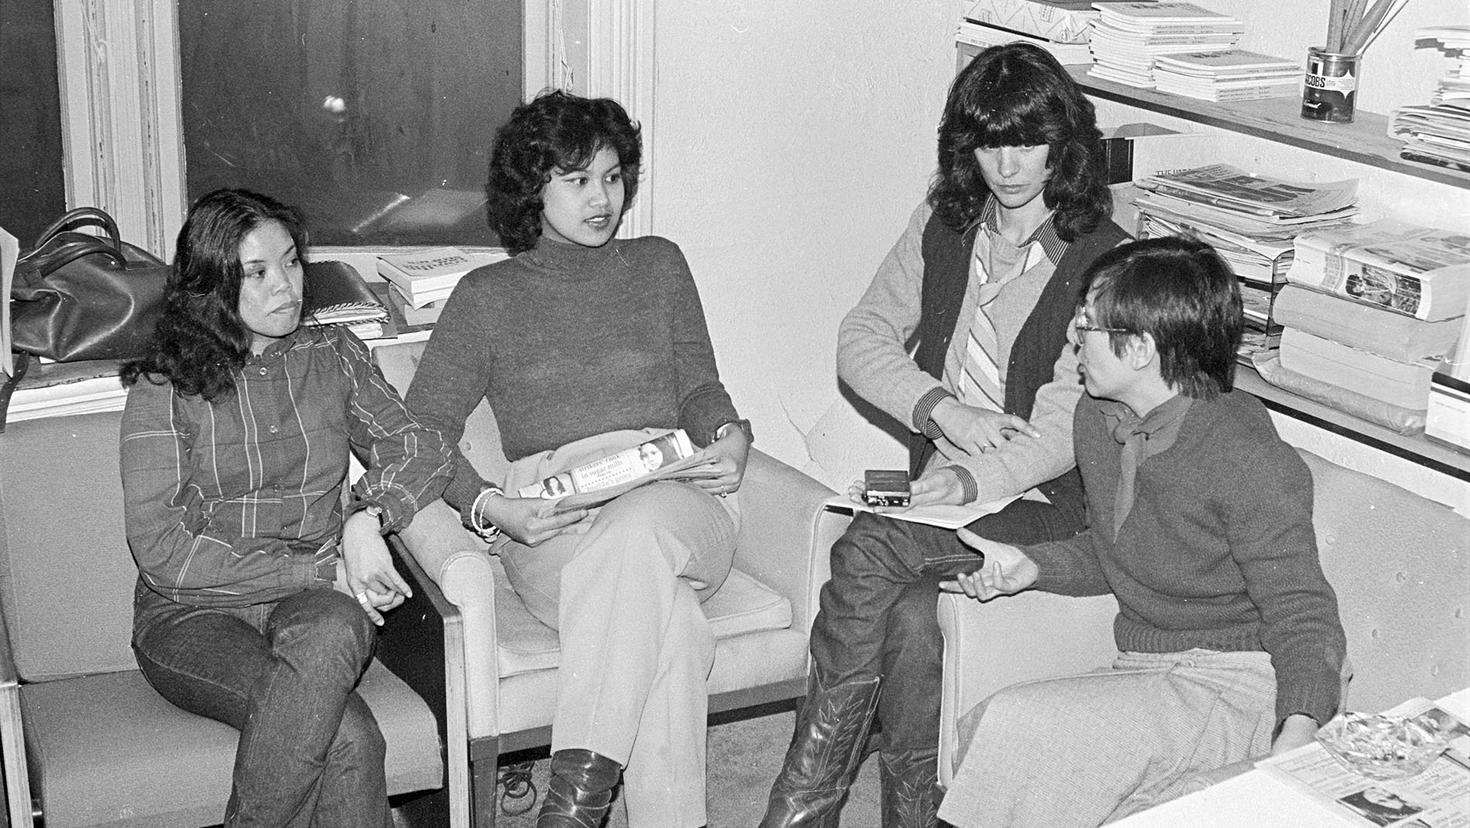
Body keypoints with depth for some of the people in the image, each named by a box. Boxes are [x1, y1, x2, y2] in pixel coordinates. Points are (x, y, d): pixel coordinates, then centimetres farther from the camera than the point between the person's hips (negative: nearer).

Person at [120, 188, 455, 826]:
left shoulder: (332, 355, 11)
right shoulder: (164, 389, -1)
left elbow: (421, 450, 8)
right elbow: (161, 549, -9)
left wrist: (366, 517, -15)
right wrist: (322, 568, -14)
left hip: (315, 604, 3)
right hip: (192, 615, -3)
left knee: (329, 634, -37)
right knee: (347, 737, -33)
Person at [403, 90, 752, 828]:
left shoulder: (659, 265, 21)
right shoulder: (486, 296, 14)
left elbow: (699, 387, 20)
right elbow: (419, 434, 6)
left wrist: (728, 435, -5)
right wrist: (491, 509, -13)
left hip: (677, 503, 1)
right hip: (553, 527, -1)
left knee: (640, 527, -39)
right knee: (663, 619, -37)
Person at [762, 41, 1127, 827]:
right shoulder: (943, 224, 9)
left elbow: (1064, 429, -15)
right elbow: (862, 337, 9)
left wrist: (968, 481, -30)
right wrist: (943, 408, -9)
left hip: (1041, 499, -4)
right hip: (942, 483, 5)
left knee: (867, 551, -29)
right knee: (908, 618, -29)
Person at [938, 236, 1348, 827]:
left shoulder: (1247, 462, -20)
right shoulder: (1096, 420, 5)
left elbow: (1302, 616, -16)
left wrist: (1300, 727, -34)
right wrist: (1034, 565, 2)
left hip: (1234, 685, -8)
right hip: (1137, 670, 8)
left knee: (1015, 726, -26)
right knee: (974, 733, -17)